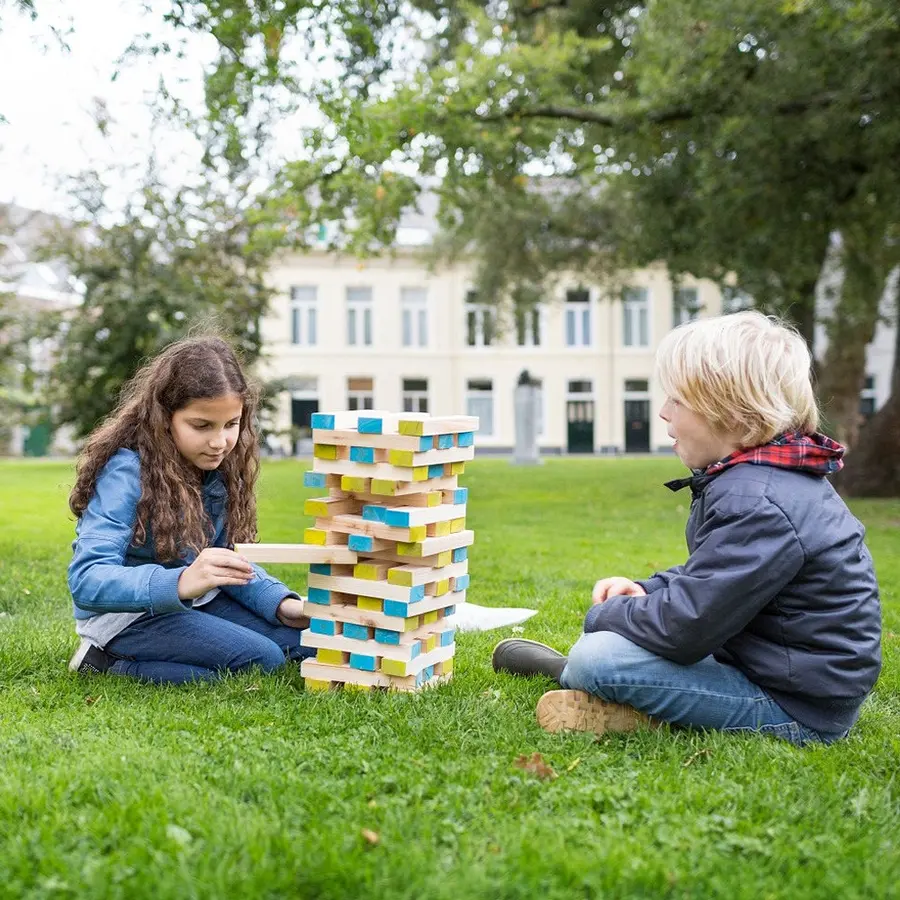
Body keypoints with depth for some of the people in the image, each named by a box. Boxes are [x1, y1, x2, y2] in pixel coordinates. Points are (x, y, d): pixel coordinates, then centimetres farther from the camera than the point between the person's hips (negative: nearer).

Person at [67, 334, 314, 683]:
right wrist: (182, 582, -48)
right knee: (262, 659, -21)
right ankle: (111, 663, -8)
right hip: (123, 614, -7)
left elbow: (229, 559, 3)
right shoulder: (127, 470, -24)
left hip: (195, 602, 7)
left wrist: (282, 604, -15)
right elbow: (86, 579, -33)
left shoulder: (220, 468, -3)